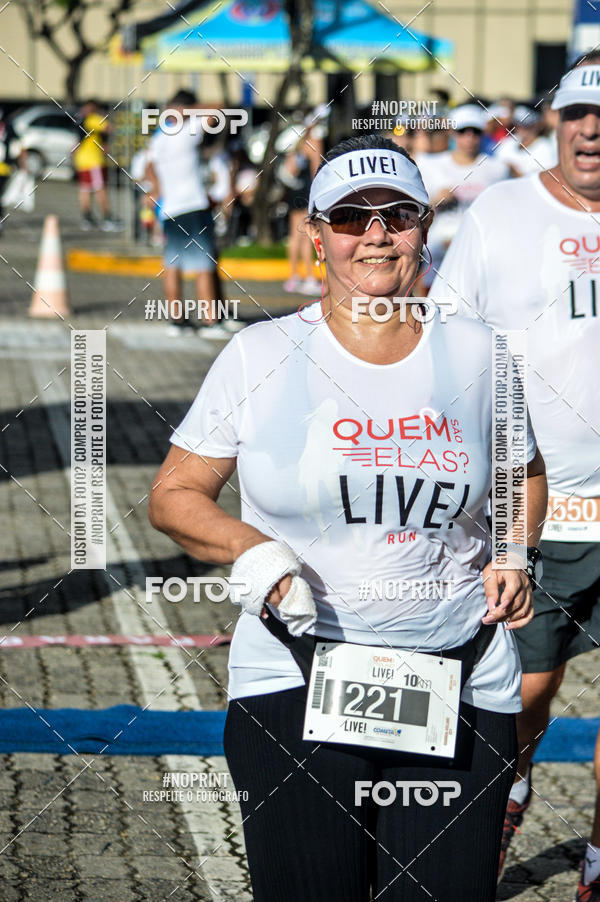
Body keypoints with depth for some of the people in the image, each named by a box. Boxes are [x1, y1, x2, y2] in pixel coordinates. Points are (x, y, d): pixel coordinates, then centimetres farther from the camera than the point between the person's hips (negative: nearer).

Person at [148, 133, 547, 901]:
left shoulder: (476, 355, 7)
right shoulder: (260, 356, 1)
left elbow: (523, 477, 24)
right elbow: (173, 495, 5)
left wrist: (511, 557, 5)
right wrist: (250, 550, -13)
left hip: (460, 687, 2)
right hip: (296, 686, -2)